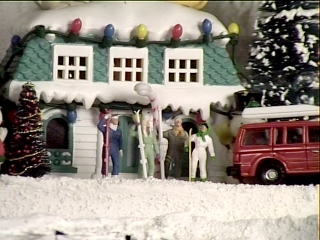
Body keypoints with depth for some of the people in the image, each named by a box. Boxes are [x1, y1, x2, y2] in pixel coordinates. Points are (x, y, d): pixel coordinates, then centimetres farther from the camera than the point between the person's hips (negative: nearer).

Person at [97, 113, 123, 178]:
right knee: (105, 164, 0)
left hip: (115, 149, 4)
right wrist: (105, 118, -28)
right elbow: (99, 126, -27)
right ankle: (104, 178, 8)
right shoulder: (106, 128, -6)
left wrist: (120, 149, 17)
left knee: (116, 164, -3)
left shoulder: (119, 131, 10)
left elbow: (120, 140, 18)